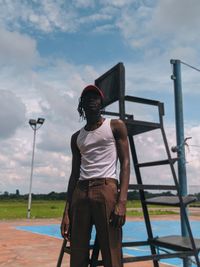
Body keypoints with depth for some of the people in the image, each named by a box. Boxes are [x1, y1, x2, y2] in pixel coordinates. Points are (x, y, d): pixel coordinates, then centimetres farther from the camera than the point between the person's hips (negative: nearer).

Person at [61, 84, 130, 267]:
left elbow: (125, 162, -1)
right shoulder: (76, 137, 21)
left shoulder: (115, 126, 9)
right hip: (80, 193, 5)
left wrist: (122, 201, -14)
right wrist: (66, 212, 9)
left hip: (106, 189, -4)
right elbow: (75, 174, 17)